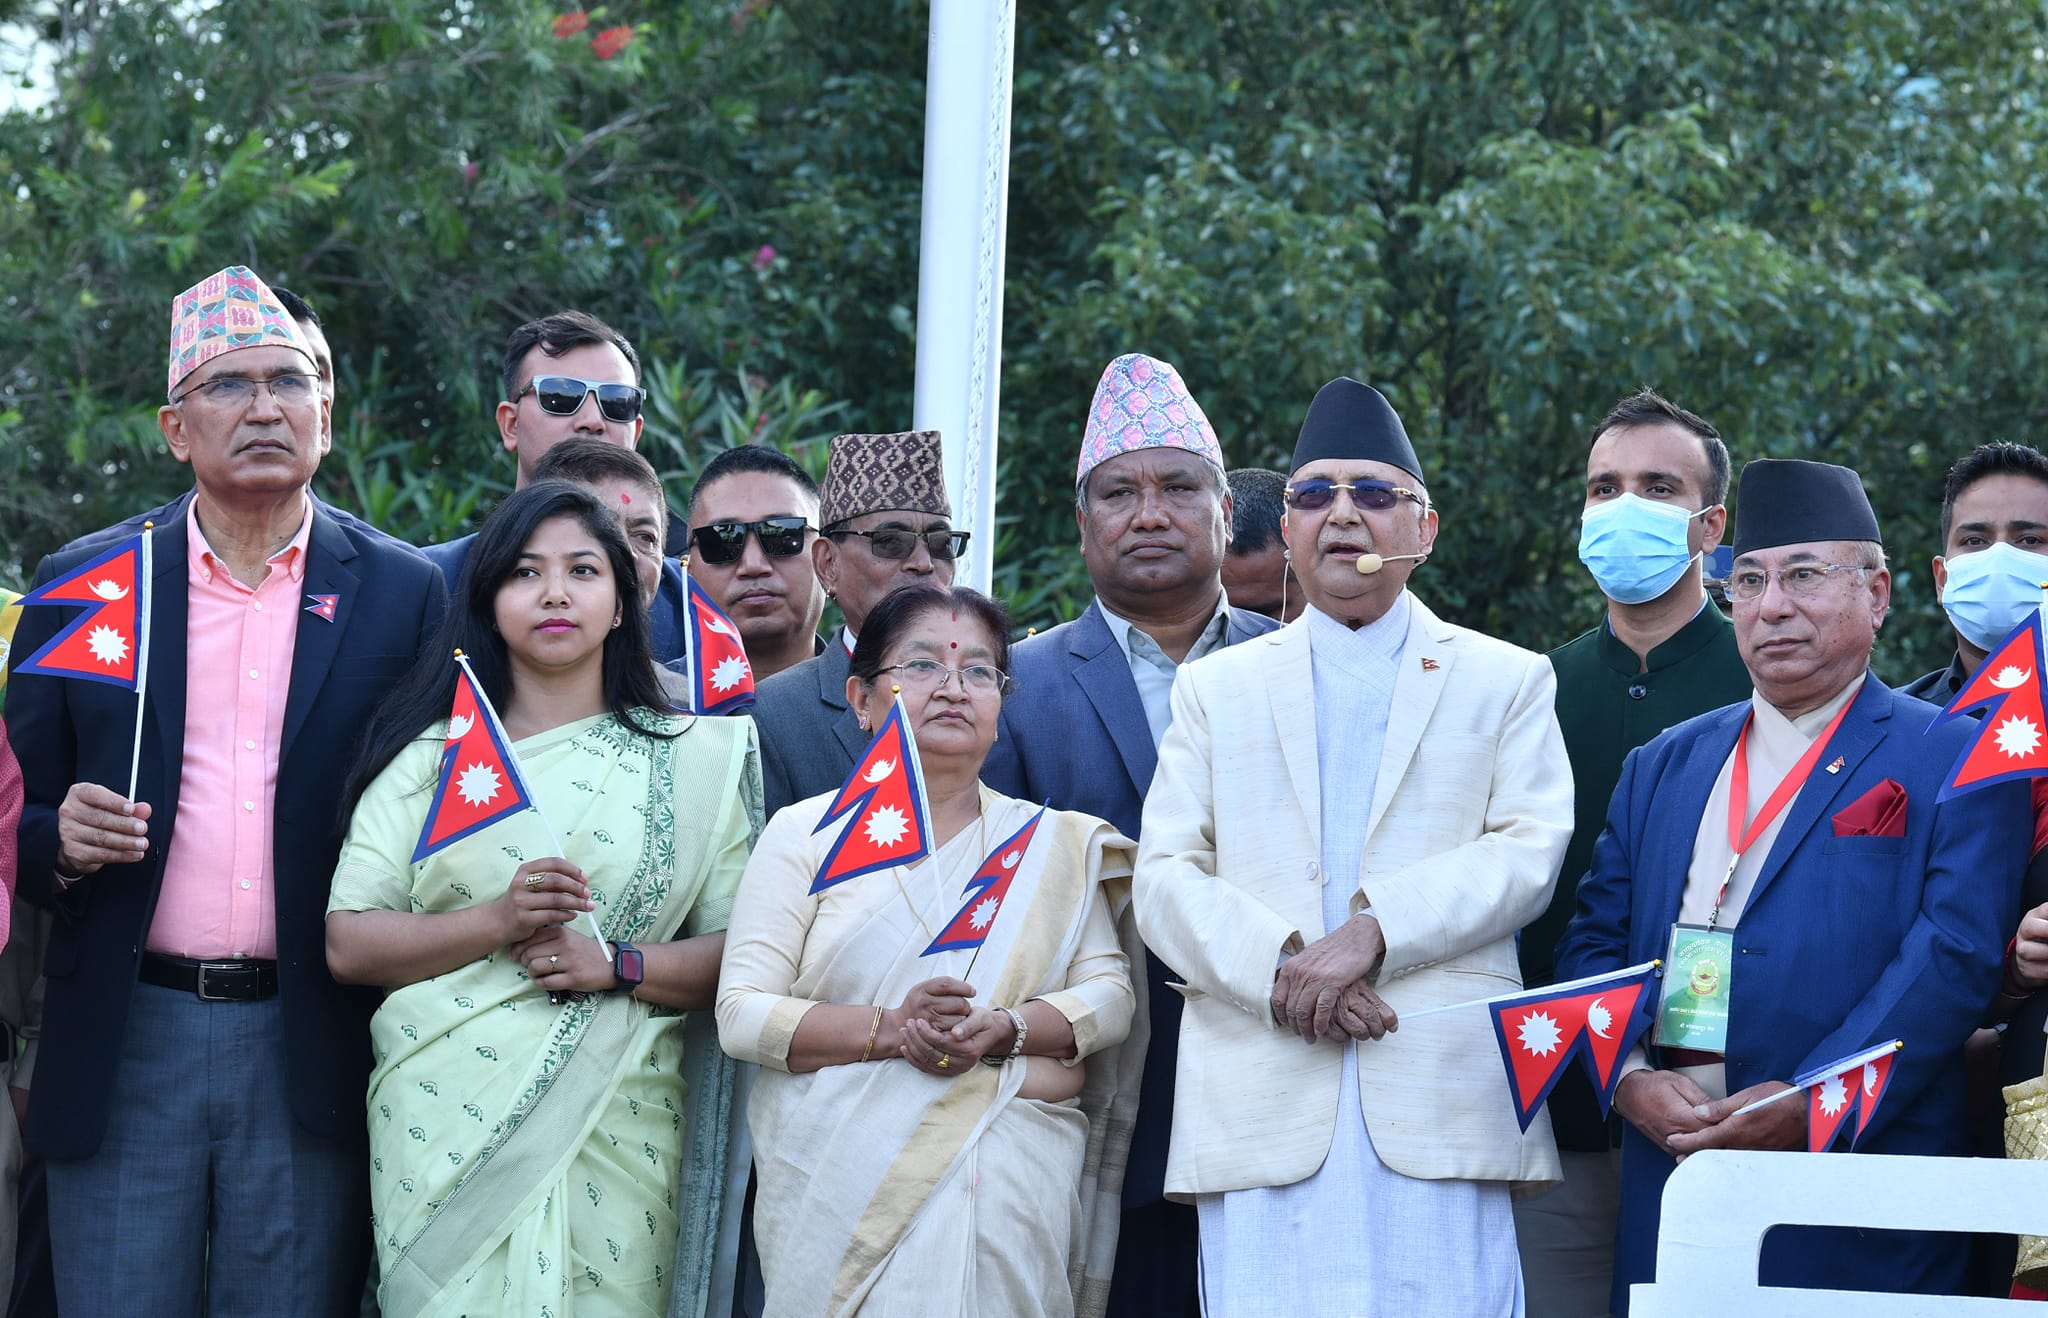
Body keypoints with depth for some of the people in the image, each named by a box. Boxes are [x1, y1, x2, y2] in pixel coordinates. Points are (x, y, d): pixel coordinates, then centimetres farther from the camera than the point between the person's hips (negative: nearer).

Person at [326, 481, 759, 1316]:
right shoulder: (427, 755, 8)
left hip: (617, 1128, 0)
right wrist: (498, 921, -14)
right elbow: (349, 944, 0)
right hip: (447, 1120, 0)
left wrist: (616, 964, -14)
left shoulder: (695, 760, 9)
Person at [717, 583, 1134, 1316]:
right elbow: (742, 1012, -3)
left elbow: (1109, 994, 4)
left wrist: (1003, 1029, -16)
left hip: (1011, 1194, 1)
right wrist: (888, 1030, -17)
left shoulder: (1054, 845, 13)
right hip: (841, 1192, -1)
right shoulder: (807, 834, 6)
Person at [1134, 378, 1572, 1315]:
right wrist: (1277, 967, -11)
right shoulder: (1215, 689, 20)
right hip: (1262, 1114, 1)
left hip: (1441, 1105, -1)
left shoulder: (1508, 682, 16)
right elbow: (1165, 880, 8)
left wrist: (1373, 931, -14)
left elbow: (1527, 853, 1)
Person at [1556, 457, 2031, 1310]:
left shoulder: (1957, 764, 2)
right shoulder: (1663, 766, 18)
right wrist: (1631, 1078, -8)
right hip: (1669, 1184, 4)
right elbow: (1594, 942, 11)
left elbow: (1953, 955, -9)